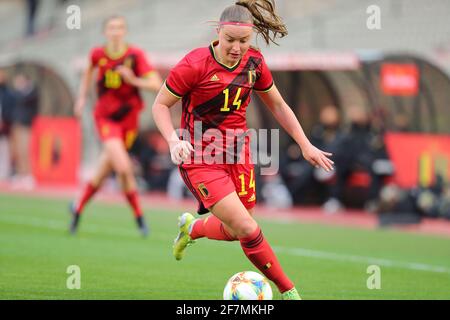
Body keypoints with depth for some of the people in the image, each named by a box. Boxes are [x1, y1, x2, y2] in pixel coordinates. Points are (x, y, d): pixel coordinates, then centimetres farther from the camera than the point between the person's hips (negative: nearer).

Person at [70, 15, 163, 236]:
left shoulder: (135, 55, -10)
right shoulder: (98, 55, -4)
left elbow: (157, 84, -15)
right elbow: (89, 71, 20)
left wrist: (133, 80, -27)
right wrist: (82, 97, 16)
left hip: (128, 119, 1)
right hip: (105, 117, -1)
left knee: (103, 172, 14)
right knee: (123, 167, -21)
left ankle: (78, 208, 38)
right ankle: (139, 217, -6)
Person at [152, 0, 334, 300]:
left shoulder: (254, 62, -2)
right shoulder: (195, 65, -18)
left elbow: (277, 105, 13)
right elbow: (160, 105, -9)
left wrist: (305, 145, 10)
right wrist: (174, 140, -25)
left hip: (238, 154, 6)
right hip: (201, 159, -6)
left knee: (236, 232, 11)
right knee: (248, 229, -15)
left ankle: (192, 228, 43)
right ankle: (288, 291, 1)